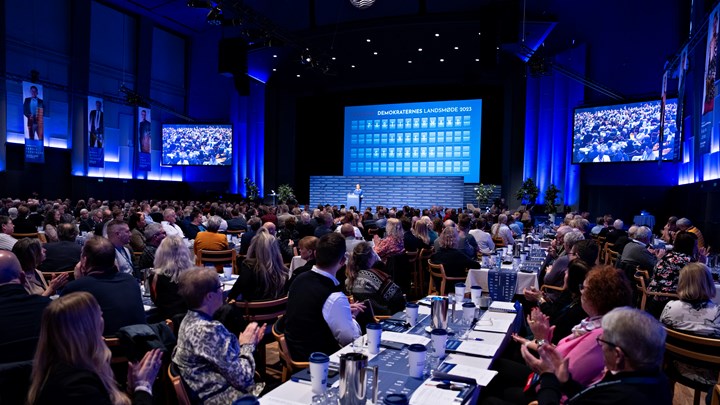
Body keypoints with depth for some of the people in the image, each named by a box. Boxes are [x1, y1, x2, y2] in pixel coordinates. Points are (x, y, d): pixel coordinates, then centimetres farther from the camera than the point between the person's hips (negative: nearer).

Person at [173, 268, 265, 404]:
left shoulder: (191, 320, 4)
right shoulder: (207, 330, -25)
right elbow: (242, 378, -21)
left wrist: (247, 344, -2)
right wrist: (247, 346, -7)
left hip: (222, 388, 9)